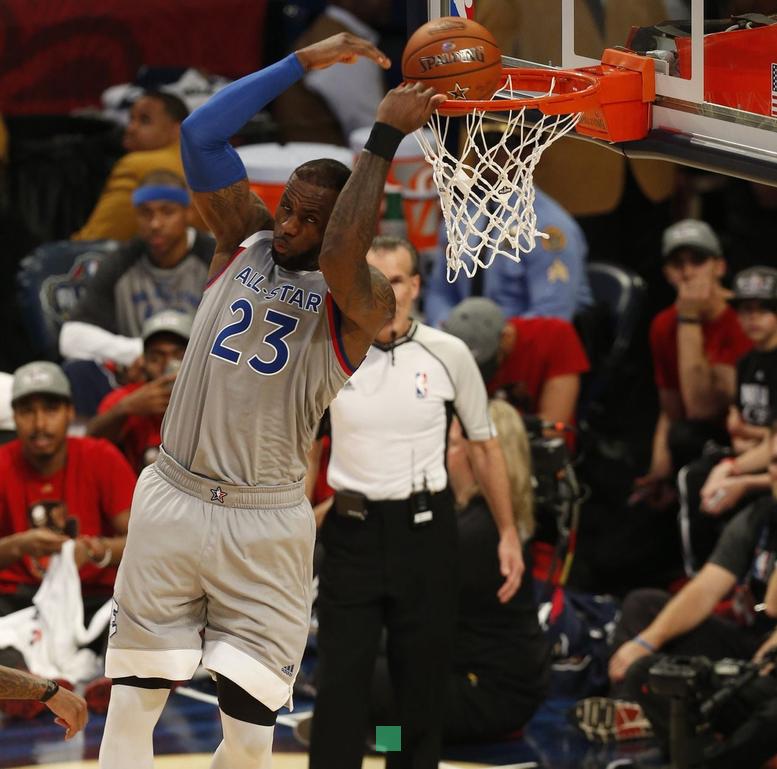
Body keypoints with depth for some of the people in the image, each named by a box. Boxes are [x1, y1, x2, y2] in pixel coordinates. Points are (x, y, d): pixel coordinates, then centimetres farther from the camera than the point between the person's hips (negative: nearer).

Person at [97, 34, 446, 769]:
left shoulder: (360, 303, -6)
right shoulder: (243, 241, 5)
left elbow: (339, 258, -31)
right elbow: (200, 134, -6)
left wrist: (384, 139, -28)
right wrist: (303, 62, -11)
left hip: (266, 524, -3)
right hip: (172, 499, 3)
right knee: (132, 701, 3)